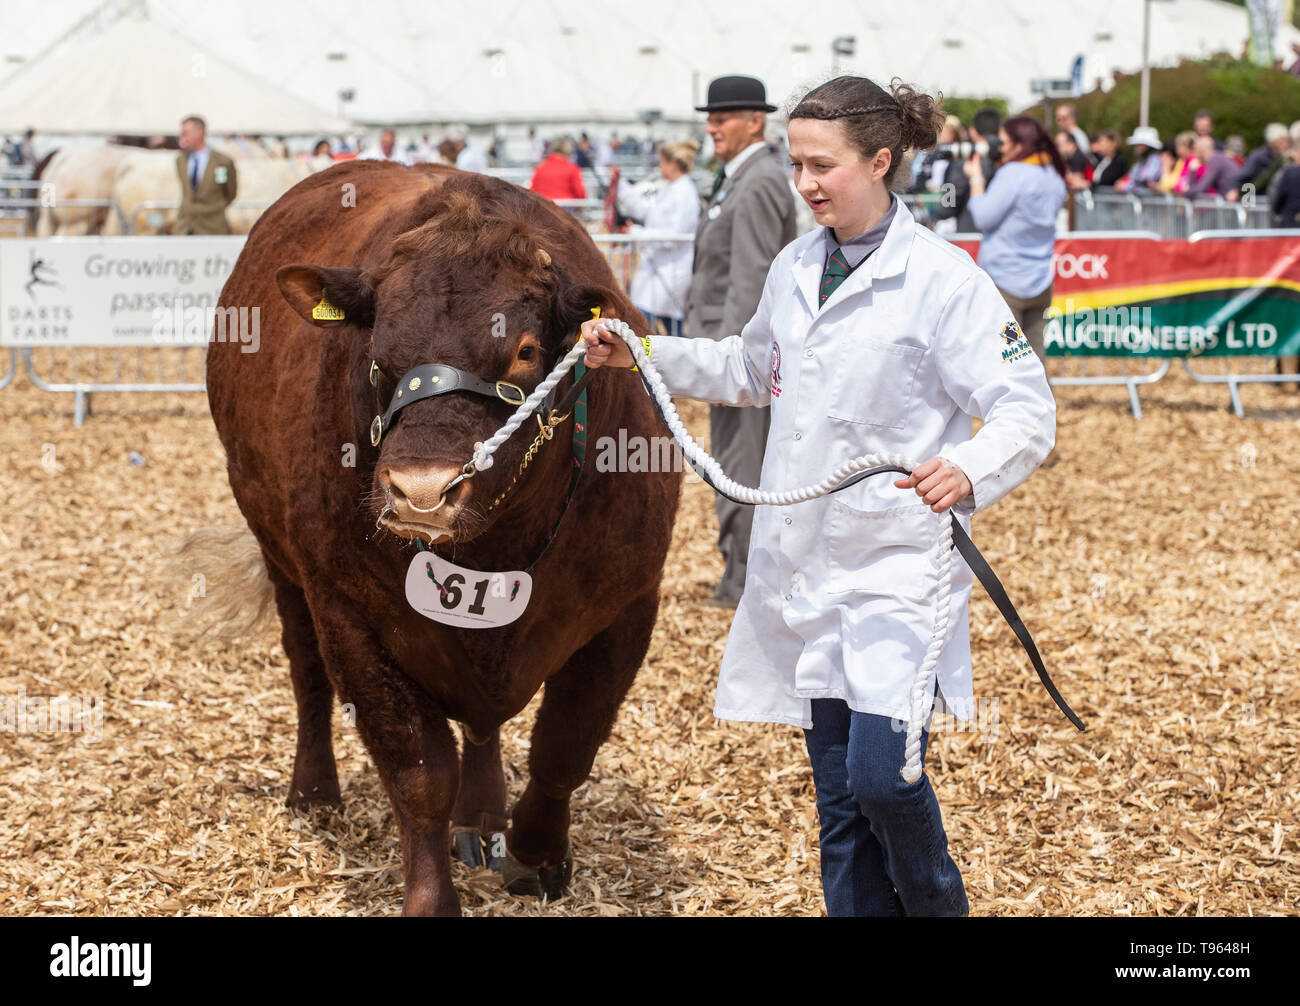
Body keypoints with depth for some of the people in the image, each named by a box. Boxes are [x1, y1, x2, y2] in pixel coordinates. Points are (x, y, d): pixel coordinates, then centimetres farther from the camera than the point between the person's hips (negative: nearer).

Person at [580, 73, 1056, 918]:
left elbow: (1029, 412, -16)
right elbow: (751, 371, 28)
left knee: (881, 773, -16)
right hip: (805, 560, 6)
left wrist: (968, 472, -35)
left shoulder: (943, 278, -12)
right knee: (840, 793, 10)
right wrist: (640, 355, 21)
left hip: (900, 559, -6)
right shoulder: (795, 268, 9)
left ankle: (939, 904, 12)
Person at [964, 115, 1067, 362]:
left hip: (1005, 281, -8)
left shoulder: (1013, 173, -15)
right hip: (1040, 283, 8)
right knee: (1033, 355, 11)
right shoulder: (1054, 177, 10)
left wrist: (976, 178, -2)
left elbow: (984, 218, -14)